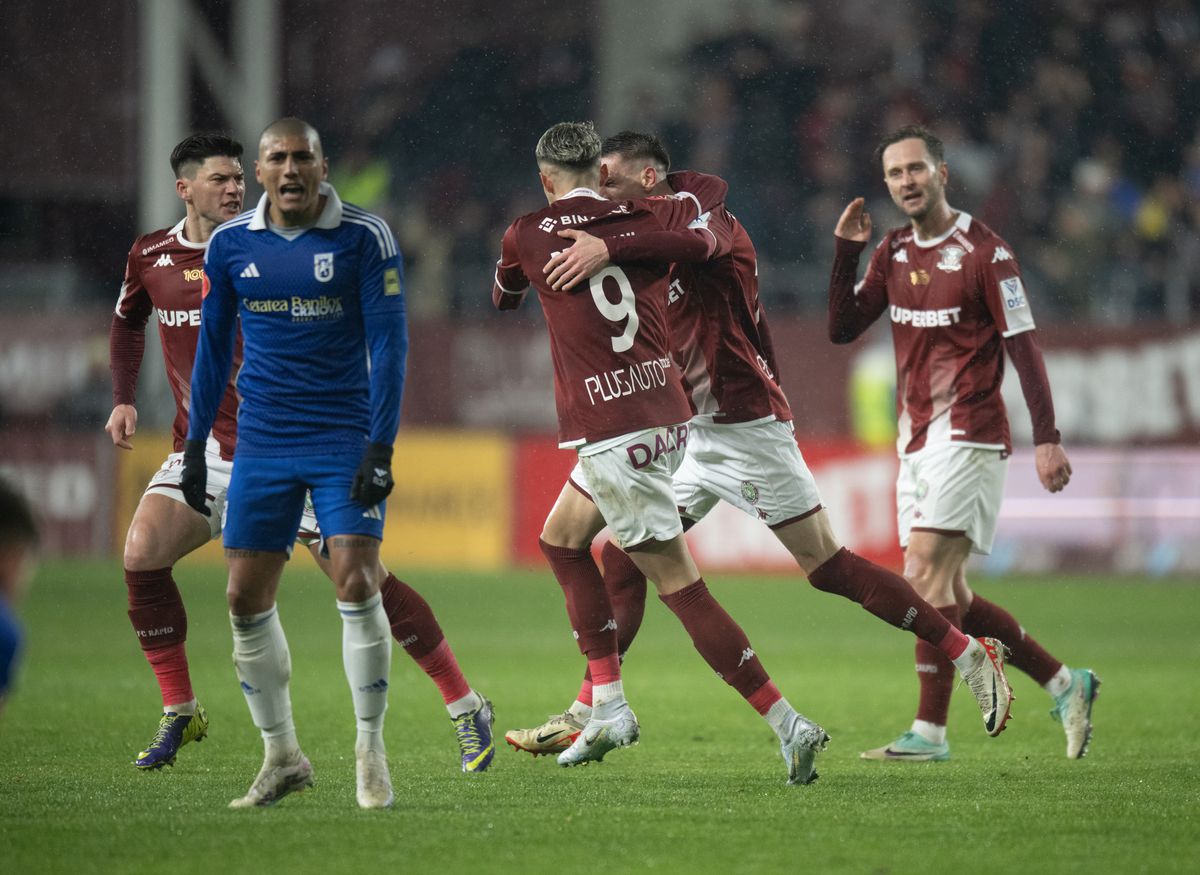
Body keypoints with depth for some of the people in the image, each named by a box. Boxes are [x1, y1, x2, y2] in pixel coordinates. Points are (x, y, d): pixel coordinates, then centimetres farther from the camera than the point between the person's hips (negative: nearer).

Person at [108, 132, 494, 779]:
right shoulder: (150, 257, 4)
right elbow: (127, 322, 24)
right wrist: (124, 399, 12)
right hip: (203, 450, 4)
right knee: (142, 555, -18)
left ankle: (466, 708, 4)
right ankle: (179, 714, -1)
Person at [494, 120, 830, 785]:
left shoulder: (527, 236, -2)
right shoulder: (647, 219, 6)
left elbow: (503, 299, 20)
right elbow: (711, 191, 26)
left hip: (613, 437, -6)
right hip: (668, 415, 6)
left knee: (682, 587, -5)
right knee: (560, 538, 23)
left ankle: (786, 723, -13)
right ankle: (608, 708, 19)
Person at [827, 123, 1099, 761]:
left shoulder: (984, 252, -9)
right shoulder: (893, 252, 12)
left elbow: (1023, 346, -10)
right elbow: (842, 328, 9)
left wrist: (1047, 437, -15)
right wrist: (845, 251, -3)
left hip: (967, 437, -8)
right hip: (916, 440, 8)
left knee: (927, 570, -18)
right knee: (947, 598, 6)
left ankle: (929, 731, -17)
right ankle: (1064, 684, 18)